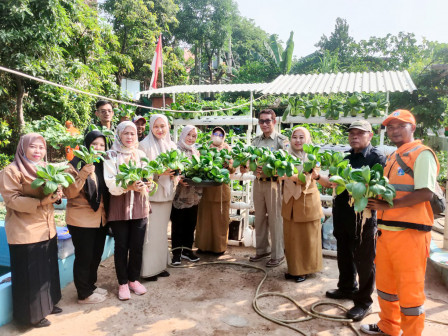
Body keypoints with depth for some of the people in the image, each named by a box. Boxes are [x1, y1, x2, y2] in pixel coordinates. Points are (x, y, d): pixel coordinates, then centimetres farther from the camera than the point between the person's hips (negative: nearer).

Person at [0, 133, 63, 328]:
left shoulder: (46, 169, 12)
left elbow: (54, 189, 18)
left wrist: (57, 194, -6)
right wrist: (40, 202, -27)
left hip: (47, 229, 7)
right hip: (26, 232, -7)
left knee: (48, 270, 17)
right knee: (30, 274, 2)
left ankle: (47, 304, 34)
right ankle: (32, 314, 17)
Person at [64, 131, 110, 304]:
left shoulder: (103, 166, 10)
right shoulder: (75, 165, -9)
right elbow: (69, 192, -16)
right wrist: (83, 174, -28)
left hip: (100, 219, 7)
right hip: (81, 220, -6)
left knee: (96, 255, 16)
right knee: (84, 257, 3)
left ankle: (91, 285, 33)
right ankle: (84, 294, 17)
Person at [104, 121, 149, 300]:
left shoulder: (141, 155, 9)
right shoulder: (111, 156, -3)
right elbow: (111, 184, -12)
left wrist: (142, 185, -16)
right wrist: (129, 186, -28)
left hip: (139, 207, 3)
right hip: (119, 207, -3)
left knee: (137, 246, 8)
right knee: (121, 247, 6)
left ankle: (133, 279, 28)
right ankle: (123, 283, 22)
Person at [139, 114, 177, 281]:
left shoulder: (172, 145, 10)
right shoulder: (145, 145, -8)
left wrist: (174, 172, -4)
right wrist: (159, 172, -23)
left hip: (167, 193, 6)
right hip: (151, 193, -6)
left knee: (162, 231, 14)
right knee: (150, 232, -2)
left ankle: (160, 264, 26)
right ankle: (147, 269, 10)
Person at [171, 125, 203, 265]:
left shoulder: (196, 152, 14)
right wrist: (179, 179, -25)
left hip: (193, 194, 6)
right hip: (179, 195, -5)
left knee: (190, 224, 11)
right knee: (177, 224, 2)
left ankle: (187, 250, 24)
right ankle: (176, 253, 12)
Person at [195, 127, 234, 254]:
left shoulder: (227, 149, 10)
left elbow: (233, 170, 3)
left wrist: (228, 165, -17)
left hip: (222, 188, 0)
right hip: (206, 188, 1)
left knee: (221, 218, 3)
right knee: (205, 217, 3)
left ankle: (219, 246, 13)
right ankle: (204, 245, 14)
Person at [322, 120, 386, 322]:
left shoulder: (377, 158, -8)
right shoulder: (345, 157, 12)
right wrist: (317, 176, 1)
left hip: (364, 216, -7)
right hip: (342, 214, 7)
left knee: (364, 259, 5)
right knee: (344, 254, 20)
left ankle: (364, 302, 19)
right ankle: (347, 288, 40)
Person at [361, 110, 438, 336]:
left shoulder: (422, 154, -9)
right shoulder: (391, 158, 17)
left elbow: (426, 192, -20)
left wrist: (388, 205, -22)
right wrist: (375, 199, 3)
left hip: (410, 232, -8)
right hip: (386, 230, 9)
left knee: (409, 288, 3)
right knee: (385, 283, 20)